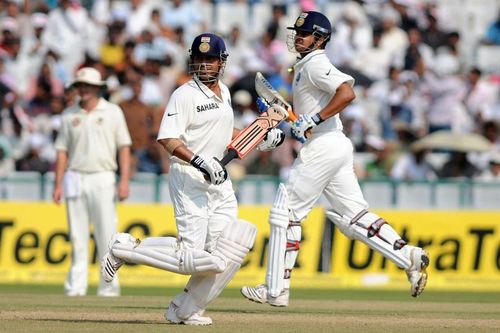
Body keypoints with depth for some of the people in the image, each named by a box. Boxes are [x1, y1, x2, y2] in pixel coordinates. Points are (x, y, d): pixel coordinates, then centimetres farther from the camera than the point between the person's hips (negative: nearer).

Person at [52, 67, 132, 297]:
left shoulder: (112, 112, 6)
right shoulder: (69, 115, 11)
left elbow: (124, 147, 3)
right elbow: (62, 150, 11)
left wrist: (124, 181, -7)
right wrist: (58, 184, 2)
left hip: (102, 179, -2)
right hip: (75, 180, 2)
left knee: (107, 234, -7)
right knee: (77, 235, 1)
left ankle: (109, 286, -3)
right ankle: (76, 285, 3)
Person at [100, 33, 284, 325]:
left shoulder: (224, 92, 14)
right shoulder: (185, 94, -11)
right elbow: (168, 139, -20)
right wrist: (200, 161, -33)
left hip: (219, 180, 8)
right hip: (190, 178, -8)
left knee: (228, 254, -3)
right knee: (193, 256, -16)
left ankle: (186, 310, 9)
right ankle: (127, 248, 3)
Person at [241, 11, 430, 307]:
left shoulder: (316, 64, -11)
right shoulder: (304, 67, 21)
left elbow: (347, 93, -27)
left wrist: (313, 120, -23)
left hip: (323, 147, -10)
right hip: (337, 147, 10)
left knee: (285, 213, -4)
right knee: (351, 215, 8)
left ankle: (276, 289, -1)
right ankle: (408, 256, -1)